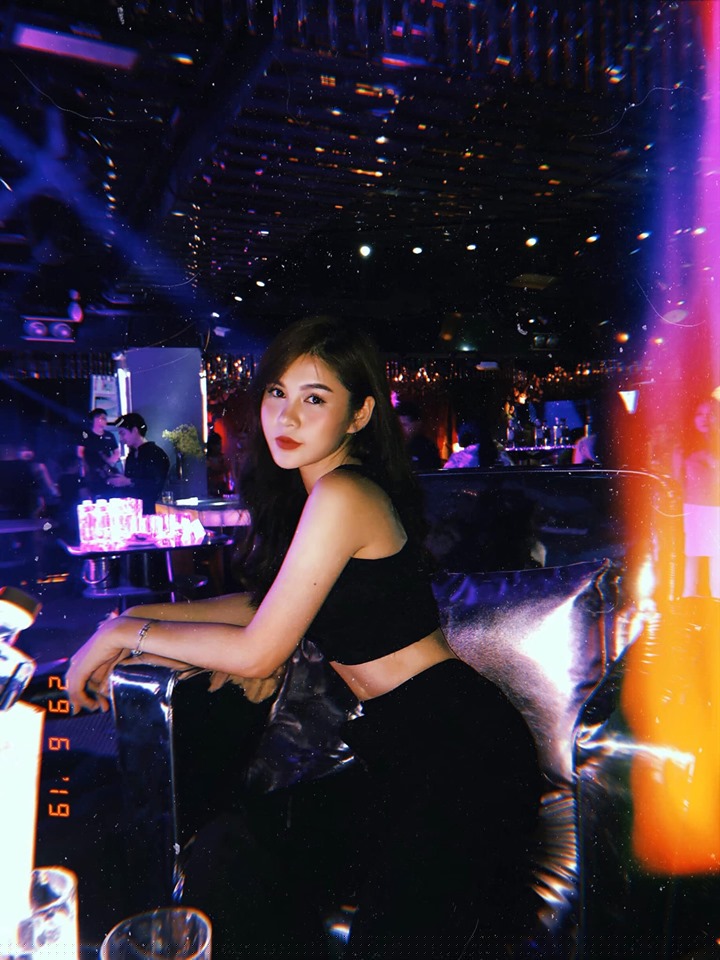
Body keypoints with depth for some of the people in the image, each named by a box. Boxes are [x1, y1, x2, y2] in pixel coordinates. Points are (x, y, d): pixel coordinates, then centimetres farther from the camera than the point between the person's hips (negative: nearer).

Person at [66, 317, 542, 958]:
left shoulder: (342, 495, -22)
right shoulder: (304, 491, 7)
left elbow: (256, 653, -19)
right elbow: (271, 603, 14)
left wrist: (123, 634, -8)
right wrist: (147, 613, 8)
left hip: (449, 750, -8)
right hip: (411, 742, 9)